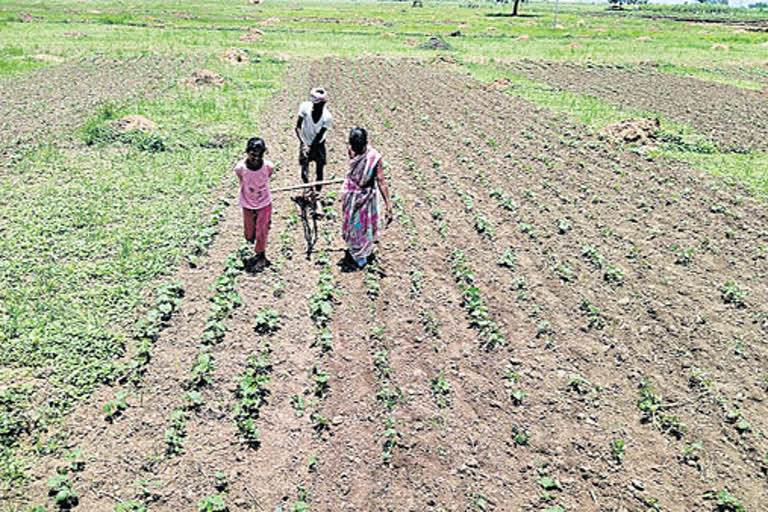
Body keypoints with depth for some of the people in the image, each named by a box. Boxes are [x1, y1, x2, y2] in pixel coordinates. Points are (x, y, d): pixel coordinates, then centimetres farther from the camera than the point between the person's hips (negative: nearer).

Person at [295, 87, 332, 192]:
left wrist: (310, 148, -24)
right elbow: (298, 127, -22)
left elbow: (319, 136, -20)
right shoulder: (305, 107, -25)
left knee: (319, 172, 6)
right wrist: (303, 143, -34)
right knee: (304, 173, -2)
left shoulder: (327, 117, -25)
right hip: (306, 143, 0)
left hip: (319, 145, 0)